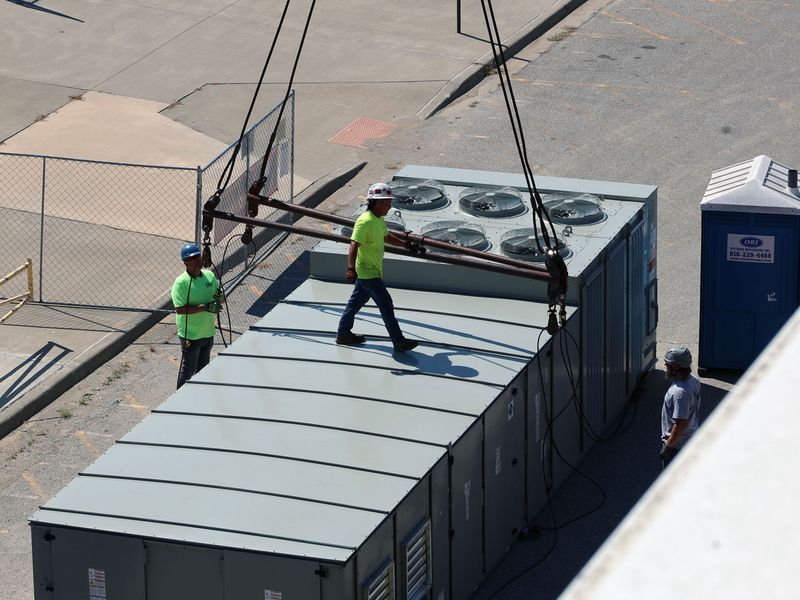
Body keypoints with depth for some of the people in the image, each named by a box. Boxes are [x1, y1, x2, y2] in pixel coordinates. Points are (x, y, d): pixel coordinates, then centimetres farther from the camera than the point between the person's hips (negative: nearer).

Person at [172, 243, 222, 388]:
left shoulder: (209, 275, 1)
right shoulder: (181, 282, -20)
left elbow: (219, 294, 14)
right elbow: (180, 309, -25)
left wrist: (219, 297, -12)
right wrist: (205, 307, -29)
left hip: (208, 332, 7)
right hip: (191, 335, -7)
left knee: (203, 367, 22)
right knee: (188, 369, 4)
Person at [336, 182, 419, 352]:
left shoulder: (379, 219, 7)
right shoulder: (365, 222, -25)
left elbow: (386, 237, 26)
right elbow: (354, 245, -33)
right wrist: (351, 268, -44)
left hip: (371, 271, 10)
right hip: (369, 273, -10)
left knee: (357, 301, 18)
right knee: (386, 305, -4)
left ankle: (343, 333, 29)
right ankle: (399, 342, 2)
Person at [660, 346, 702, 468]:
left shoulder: (680, 392, -33)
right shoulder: (693, 379, -4)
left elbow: (681, 423, -31)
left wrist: (668, 446, -21)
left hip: (677, 445, -9)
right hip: (691, 438, 9)